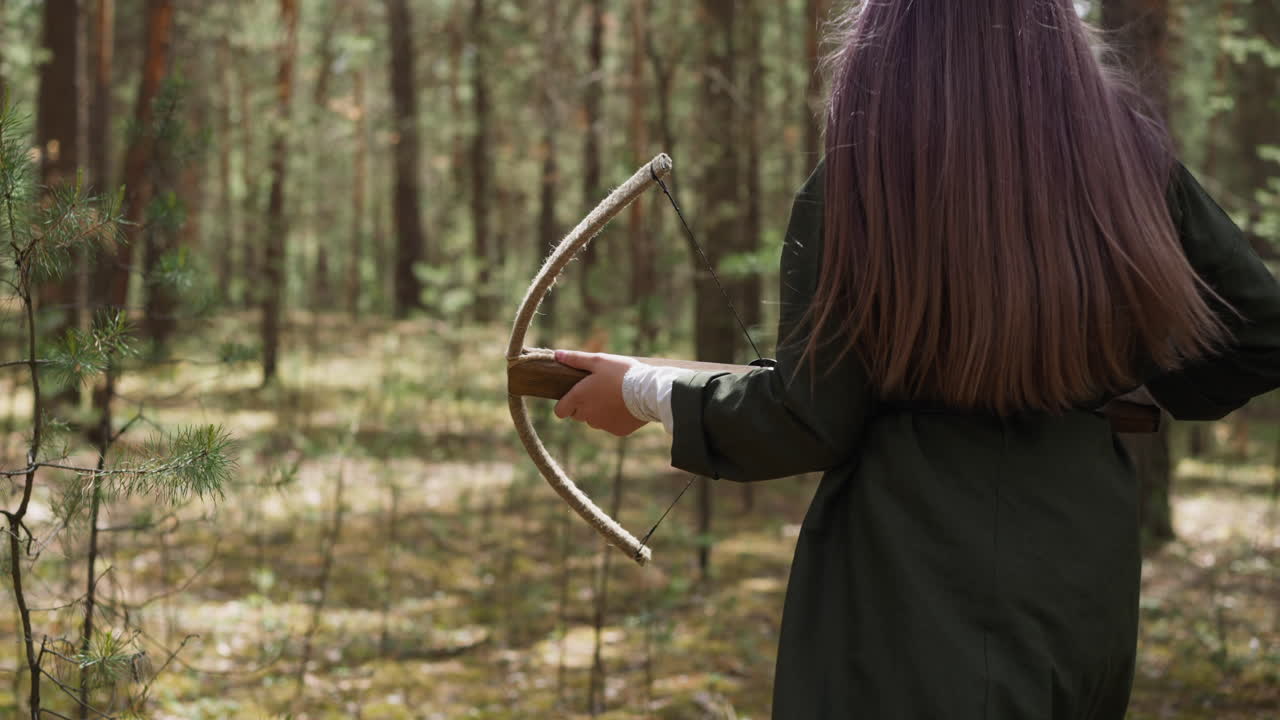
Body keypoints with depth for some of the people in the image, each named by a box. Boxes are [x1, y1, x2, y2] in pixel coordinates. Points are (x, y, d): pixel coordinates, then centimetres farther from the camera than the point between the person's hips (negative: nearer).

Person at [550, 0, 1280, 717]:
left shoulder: (859, 180, -12)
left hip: (923, 587, -4)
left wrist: (646, 391, 7)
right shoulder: (1130, 154, -3)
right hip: (1087, 576, 4)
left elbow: (809, 421, -8)